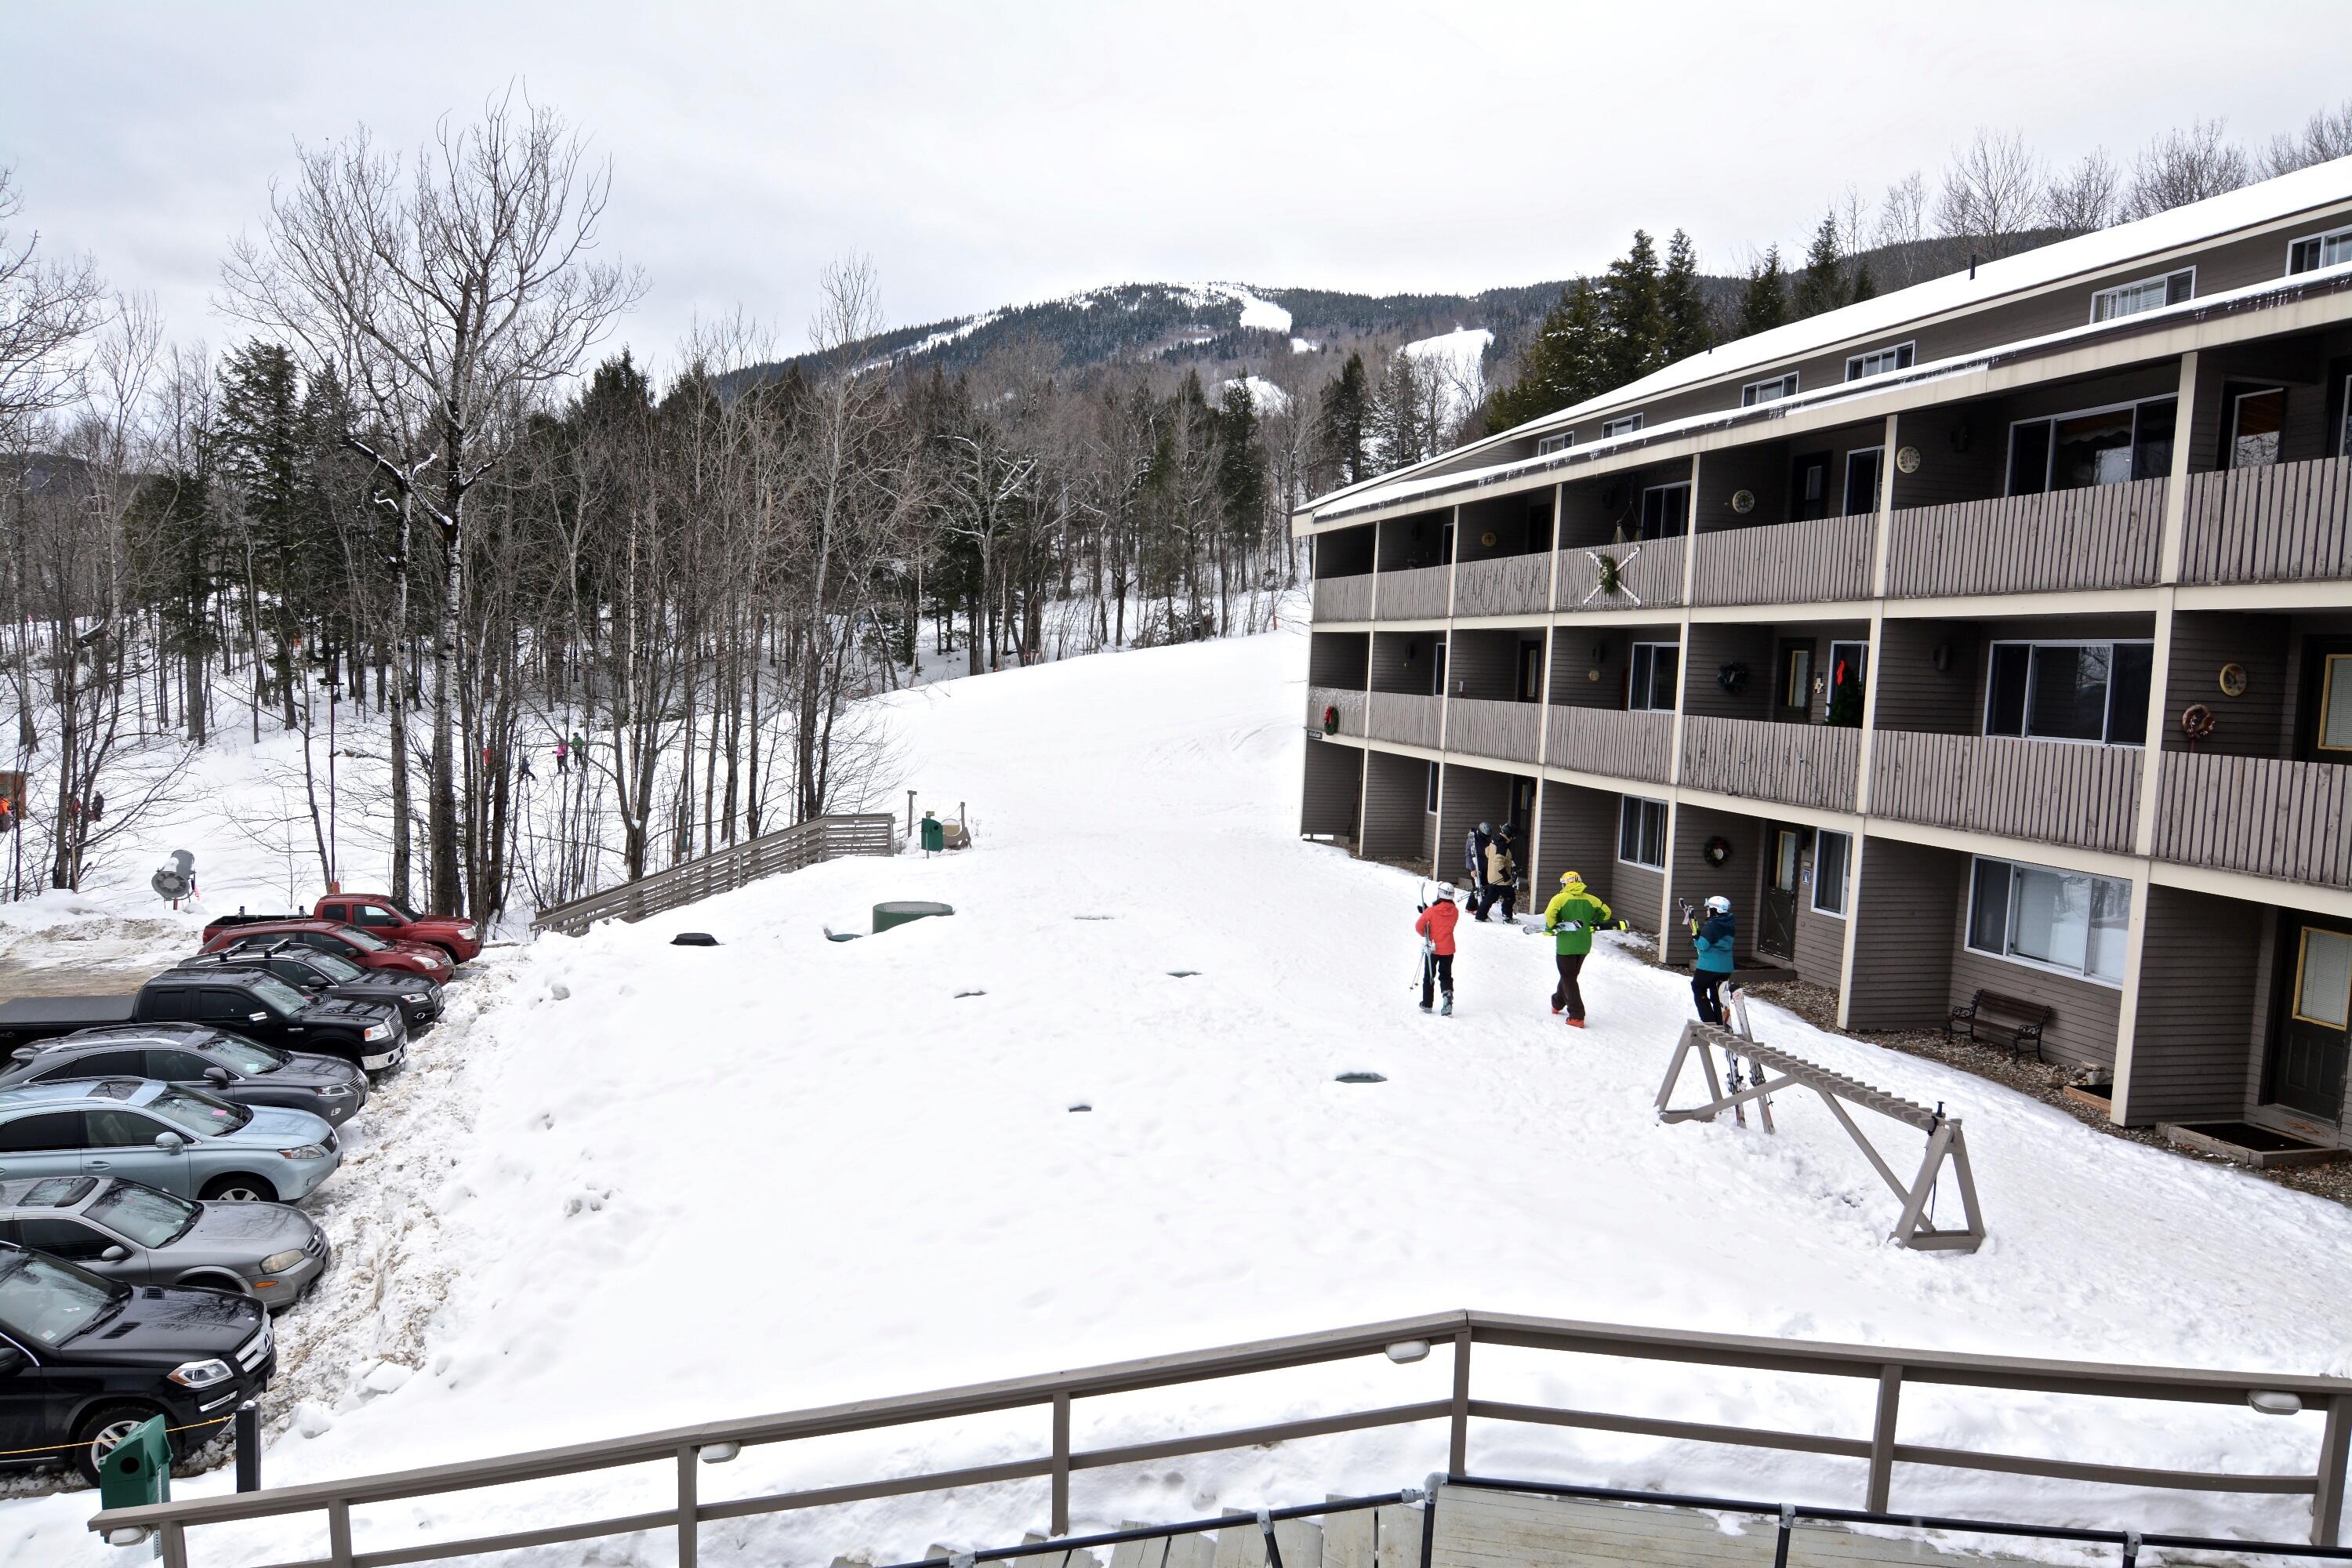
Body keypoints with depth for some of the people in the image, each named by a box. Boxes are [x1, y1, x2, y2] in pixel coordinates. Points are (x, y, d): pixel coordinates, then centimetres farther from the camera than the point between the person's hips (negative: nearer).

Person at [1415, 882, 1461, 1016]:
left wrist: (1425, 935, 6)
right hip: (1448, 949, 2)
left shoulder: (1431, 911, -18)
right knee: (1446, 976, 14)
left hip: (1432, 949, -2)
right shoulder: (1455, 912, -5)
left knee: (1429, 976, 14)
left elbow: (1419, 926, -15)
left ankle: (1427, 1005, 19)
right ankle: (1448, 995, -14)